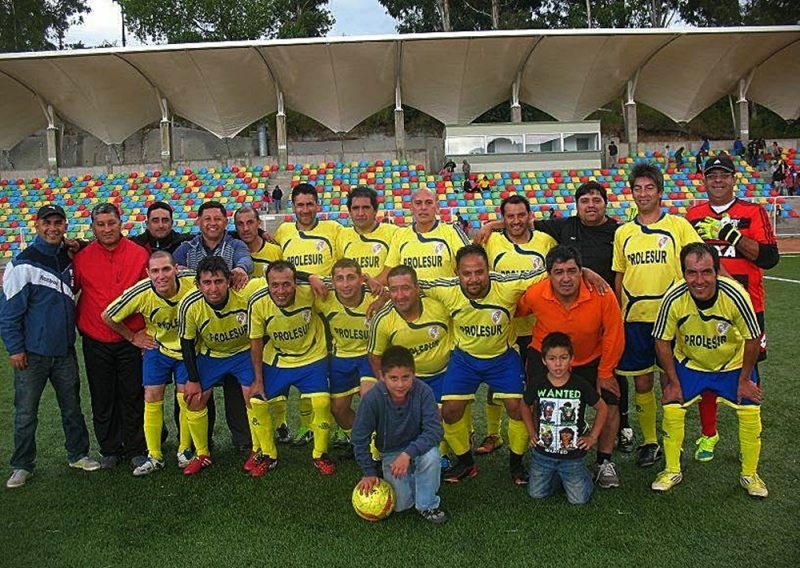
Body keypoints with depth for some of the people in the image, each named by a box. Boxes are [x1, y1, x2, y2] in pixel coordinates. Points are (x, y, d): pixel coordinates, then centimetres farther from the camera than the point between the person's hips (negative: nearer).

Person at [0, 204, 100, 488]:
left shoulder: (68, 258, 5)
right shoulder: (23, 263, -12)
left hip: (64, 350, 5)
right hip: (32, 353, -4)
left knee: (72, 406, 13)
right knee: (26, 412, 7)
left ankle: (78, 454, 27)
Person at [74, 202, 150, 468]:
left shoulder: (139, 254, -4)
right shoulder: (83, 258, -1)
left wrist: (145, 331, -2)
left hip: (132, 340, -1)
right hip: (96, 342, 2)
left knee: (133, 397, 8)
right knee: (103, 399, 12)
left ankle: (136, 449, 22)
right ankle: (110, 450, 27)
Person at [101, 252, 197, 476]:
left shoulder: (192, 281, -29)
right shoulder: (140, 293, -26)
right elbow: (107, 316, -10)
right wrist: (133, 338, -2)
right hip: (157, 348, 1)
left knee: (186, 399, -1)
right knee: (152, 398, -1)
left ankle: (185, 451, 19)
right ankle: (154, 457, 12)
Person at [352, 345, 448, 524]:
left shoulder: (423, 392, -24)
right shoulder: (372, 399, -24)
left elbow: (434, 430, -26)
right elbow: (360, 438, -12)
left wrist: (408, 453, -37)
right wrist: (369, 473, -10)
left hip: (418, 447, 0)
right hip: (391, 452, 1)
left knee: (431, 455, -34)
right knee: (402, 504, -11)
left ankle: (427, 505, -9)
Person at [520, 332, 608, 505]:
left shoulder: (580, 385, -13)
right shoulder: (538, 384, -9)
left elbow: (602, 408, 2)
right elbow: (525, 406, 11)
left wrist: (592, 437, -1)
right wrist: (532, 433, 5)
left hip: (572, 455, -1)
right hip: (542, 453, 2)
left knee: (579, 499, -2)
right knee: (536, 494, 4)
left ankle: (583, 472, 29)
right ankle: (555, 475, 32)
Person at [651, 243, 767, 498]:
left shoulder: (734, 295, -32)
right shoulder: (674, 298, -30)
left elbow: (752, 339, -16)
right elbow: (662, 341, -15)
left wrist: (745, 379, -9)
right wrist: (673, 382, -10)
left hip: (733, 363, 0)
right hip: (689, 362, 0)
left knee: (750, 412, -5)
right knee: (672, 409, -9)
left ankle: (750, 475, 19)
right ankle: (672, 471, 12)